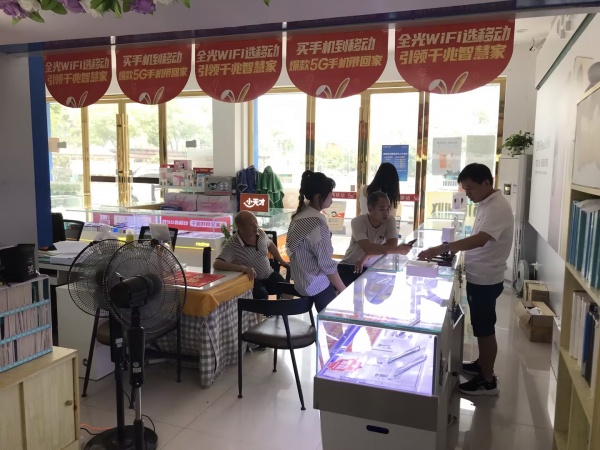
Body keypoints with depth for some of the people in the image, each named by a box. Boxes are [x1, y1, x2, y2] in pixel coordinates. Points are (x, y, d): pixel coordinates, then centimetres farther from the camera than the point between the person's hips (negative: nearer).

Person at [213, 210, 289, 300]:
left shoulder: (261, 233, -3)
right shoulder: (232, 244, -21)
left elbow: (270, 245, 20)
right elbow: (217, 264, -34)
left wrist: (281, 261, 22)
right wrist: (243, 268, -43)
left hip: (269, 275, 6)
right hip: (251, 280, -6)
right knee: (262, 295, -34)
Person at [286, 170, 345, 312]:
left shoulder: (301, 214, 4)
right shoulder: (316, 222, -23)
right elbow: (327, 265, -20)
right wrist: (345, 291, -9)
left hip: (304, 279, 9)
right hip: (317, 285, -9)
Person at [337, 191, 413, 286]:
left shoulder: (390, 220, -9)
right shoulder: (357, 222, -19)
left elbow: (392, 245, -20)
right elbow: (368, 248, -31)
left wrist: (367, 256, -29)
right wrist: (398, 250, -36)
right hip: (349, 267, -4)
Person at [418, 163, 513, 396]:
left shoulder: (498, 207, -23)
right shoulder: (485, 204, 9)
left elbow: (480, 240, -36)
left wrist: (441, 248, -40)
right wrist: (453, 250, 7)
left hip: (486, 279, -10)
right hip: (478, 277, 10)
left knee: (485, 329, 2)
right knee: (480, 327, 22)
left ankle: (488, 381, 16)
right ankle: (482, 364, 38)